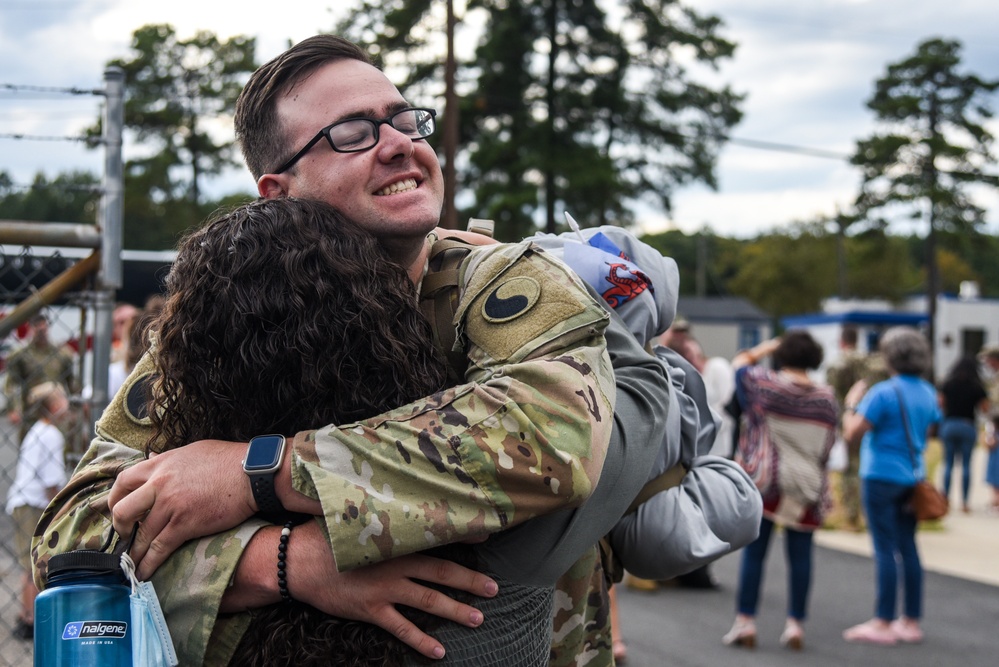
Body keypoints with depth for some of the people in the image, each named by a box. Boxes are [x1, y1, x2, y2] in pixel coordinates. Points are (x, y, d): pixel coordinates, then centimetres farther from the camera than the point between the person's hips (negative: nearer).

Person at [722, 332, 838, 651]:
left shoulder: (764, 384, -5)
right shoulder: (826, 397, 3)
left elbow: (740, 361, 13)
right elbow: (828, 444, 7)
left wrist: (770, 345, 19)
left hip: (764, 481, -2)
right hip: (807, 487, 2)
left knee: (754, 553, 3)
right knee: (800, 555, 6)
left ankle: (745, 622, 4)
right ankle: (795, 624, 8)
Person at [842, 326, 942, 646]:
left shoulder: (883, 393, -15)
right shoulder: (928, 393, 8)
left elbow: (852, 434, -17)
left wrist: (851, 405, -3)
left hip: (882, 478, -7)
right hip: (913, 477, 7)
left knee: (885, 548, -5)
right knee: (907, 547, 11)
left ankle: (882, 623, -2)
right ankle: (911, 621, 16)